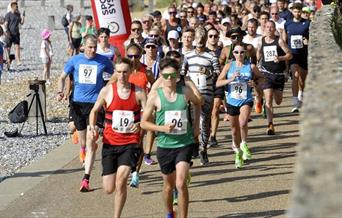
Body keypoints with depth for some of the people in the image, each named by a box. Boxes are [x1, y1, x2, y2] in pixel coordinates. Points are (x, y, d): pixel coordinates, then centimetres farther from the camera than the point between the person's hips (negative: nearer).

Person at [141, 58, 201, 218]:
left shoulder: (185, 92, -3)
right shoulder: (155, 96, -8)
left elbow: (198, 103, 21)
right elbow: (144, 123, -3)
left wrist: (196, 124, 11)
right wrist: (162, 128, -18)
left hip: (185, 143, 0)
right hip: (165, 145, 0)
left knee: (181, 184, -15)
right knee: (169, 185, 16)